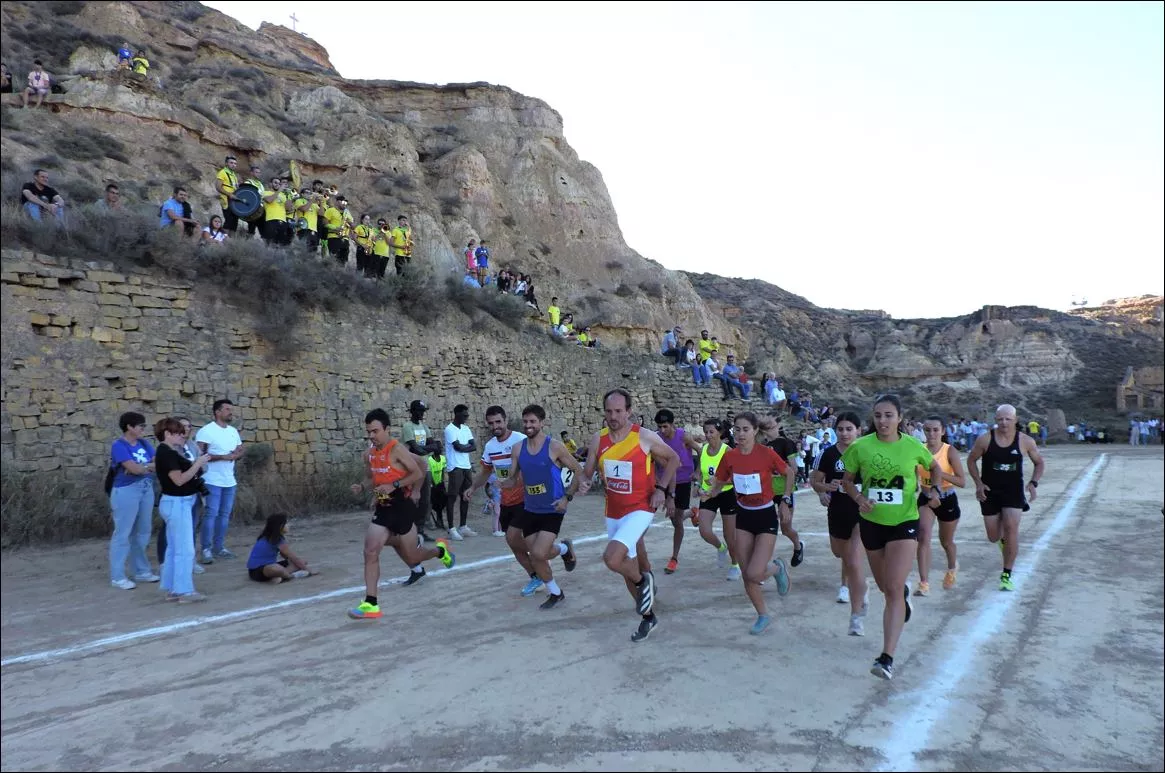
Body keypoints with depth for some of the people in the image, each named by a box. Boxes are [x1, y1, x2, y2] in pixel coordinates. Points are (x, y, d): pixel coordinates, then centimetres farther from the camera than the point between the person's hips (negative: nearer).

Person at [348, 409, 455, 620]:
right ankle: (370, 604, 0)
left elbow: (418, 473, -17)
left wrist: (394, 485, -25)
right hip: (383, 508, 6)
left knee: (412, 557, 7)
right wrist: (361, 486, -1)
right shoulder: (369, 454, 6)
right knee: (370, 552, -7)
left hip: (402, 507, -6)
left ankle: (440, 550, 39)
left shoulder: (397, 450, -16)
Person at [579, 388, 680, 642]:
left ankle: (644, 582, 7)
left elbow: (673, 459, 0)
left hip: (640, 509, -5)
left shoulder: (645, 437, -14)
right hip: (613, 512, 5)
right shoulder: (598, 440, -4)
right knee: (629, 567, 15)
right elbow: (588, 471, 4)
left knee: (612, 559, -24)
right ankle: (648, 616, 36)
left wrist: (661, 488, -10)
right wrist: (584, 481, -19)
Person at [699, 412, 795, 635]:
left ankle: (777, 567, 21)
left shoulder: (766, 453, -17)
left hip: (766, 516, -4)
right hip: (743, 516, 4)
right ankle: (763, 615, 29)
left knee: (754, 574, -13)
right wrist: (708, 493, -18)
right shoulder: (729, 456, -7)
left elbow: (789, 473, 0)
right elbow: (718, 483, 3)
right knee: (747, 575, 6)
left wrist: (786, 499, -5)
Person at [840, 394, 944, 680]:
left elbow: (934, 467, 13)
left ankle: (887, 658, -11)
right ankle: (904, 591, 57)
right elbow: (847, 479, 4)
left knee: (893, 589, -13)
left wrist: (933, 490, -3)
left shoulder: (913, 446, -8)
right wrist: (859, 498, -15)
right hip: (872, 522, 2)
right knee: (885, 587, 19)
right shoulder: (860, 447, -8)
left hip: (904, 522, -2)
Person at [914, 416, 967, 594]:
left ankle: (952, 568, 52)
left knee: (946, 541, 18)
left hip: (947, 500, -1)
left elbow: (962, 482, -18)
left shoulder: (950, 452, -14)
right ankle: (924, 583, -17)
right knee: (923, 536, -19)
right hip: (926, 499, 1)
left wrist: (939, 473, -29)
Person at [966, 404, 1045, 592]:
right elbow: (971, 460, 3)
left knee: (1011, 529, -14)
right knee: (993, 537, 6)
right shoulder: (985, 439, -9)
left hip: (1014, 492, 0)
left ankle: (1006, 575, -2)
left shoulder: (1025, 441, -5)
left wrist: (1033, 482, -6)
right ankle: (1003, 541, 46)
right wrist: (978, 483, -7)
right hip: (990, 492, 1)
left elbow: (1039, 463, 10)